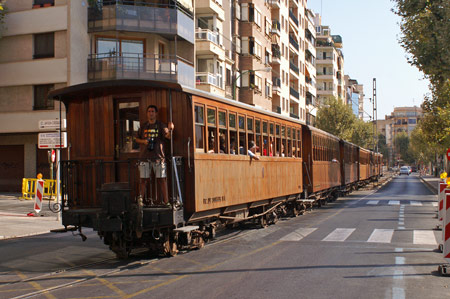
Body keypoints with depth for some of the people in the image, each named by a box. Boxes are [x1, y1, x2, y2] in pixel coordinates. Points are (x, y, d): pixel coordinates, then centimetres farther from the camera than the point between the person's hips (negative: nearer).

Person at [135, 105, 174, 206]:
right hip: (144, 157, 2)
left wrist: (170, 130, -32)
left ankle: (166, 201, 0)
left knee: (162, 179, -3)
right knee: (143, 179, 3)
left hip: (158, 156, -2)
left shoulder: (161, 125, 5)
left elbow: (168, 136, -9)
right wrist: (144, 141, -3)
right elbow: (137, 139, 19)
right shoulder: (143, 126, 13)